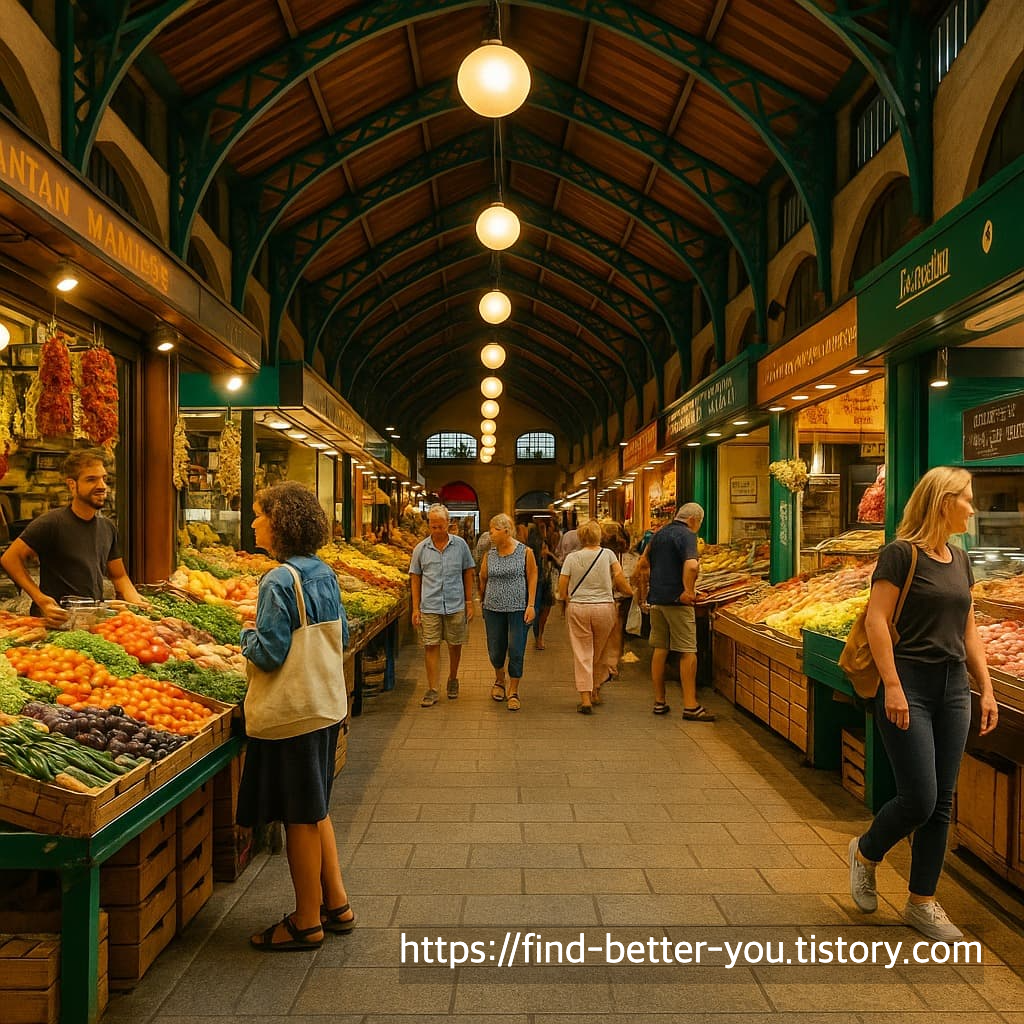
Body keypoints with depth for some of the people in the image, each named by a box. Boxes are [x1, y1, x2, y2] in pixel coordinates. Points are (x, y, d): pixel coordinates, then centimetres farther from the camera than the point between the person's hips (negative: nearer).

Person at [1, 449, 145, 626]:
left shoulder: (108, 527, 12)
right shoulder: (51, 523, -8)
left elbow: (119, 576, 19)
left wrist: (137, 603, 1)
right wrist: (40, 599, -15)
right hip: (57, 623, -6)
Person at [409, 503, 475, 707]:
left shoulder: (460, 544, 1)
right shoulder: (420, 549, 1)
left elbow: (468, 573, 7)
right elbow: (415, 579, 5)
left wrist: (469, 602, 4)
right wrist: (415, 609, 1)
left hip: (455, 606, 1)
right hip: (430, 607, 0)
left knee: (455, 646, 11)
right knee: (431, 646, -2)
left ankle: (452, 680, 33)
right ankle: (432, 690, 5)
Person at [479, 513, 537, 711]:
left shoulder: (525, 552, -3)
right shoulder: (489, 554, 4)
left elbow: (532, 578, 0)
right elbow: (483, 579, 14)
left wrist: (531, 605, -5)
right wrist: (482, 601, 15)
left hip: (518, 608, -3)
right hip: (493, 608, 3)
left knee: (516, 652, -2)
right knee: (495, 651, 9)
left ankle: (513, 692, 12)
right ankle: (500, 680, 38)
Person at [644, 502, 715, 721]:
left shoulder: (659, 534, 15)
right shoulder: (686, 535, -10)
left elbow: (643, 561, 23)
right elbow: (692, 565, -28)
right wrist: (689, 590, -17)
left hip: (656, 598, 8)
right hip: (676, 600, -8)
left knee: (660, 649, 12)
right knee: (688, 652, -2)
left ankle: (659, 702, 18)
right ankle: (690, 705, -1)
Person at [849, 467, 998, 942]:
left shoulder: (959, 560, 13)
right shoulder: (900, 554, -9)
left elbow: (969, 631, 17)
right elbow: (876, 621, -14)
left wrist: (986, 689, 12)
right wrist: (892, 686, -19)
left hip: (953, 689, 7)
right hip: (909, 686, -7)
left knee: (941, 803, 8)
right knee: (919, 798, -7)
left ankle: (921, 902, 22)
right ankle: (865, 852, 22)